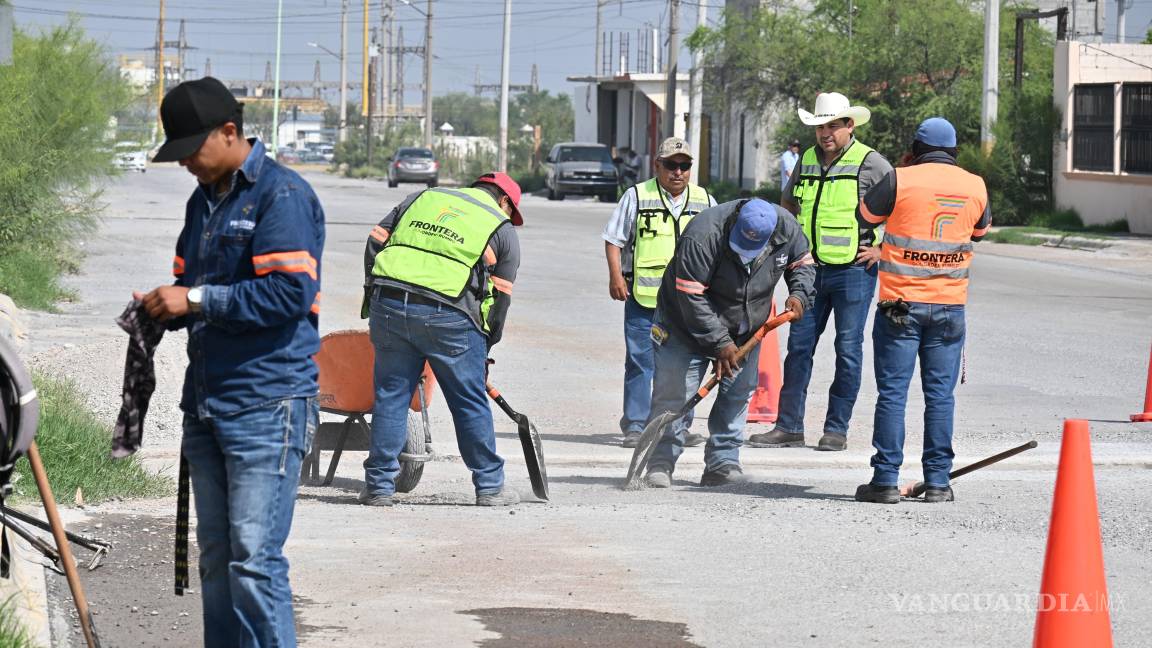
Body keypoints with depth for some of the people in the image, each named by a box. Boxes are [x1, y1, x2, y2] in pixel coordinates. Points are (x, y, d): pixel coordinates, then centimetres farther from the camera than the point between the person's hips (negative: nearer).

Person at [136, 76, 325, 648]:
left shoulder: (281, 195, -11)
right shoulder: (204, 200, 16)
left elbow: (290, 293, -20)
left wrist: (196, 300, -18)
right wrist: (163, 307, 2)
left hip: (267, 406, -9)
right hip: (206, 402, 9)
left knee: (254, 558, -11)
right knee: (215, 555, 12)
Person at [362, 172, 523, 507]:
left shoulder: (423, 198, 24)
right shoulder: (502, 231, 15)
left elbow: (376, 241, 18)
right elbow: (499, 298, 13)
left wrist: (374, 292, 25)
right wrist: (485, 349, 21)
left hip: (388, 305, 3)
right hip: (447, 314, -3)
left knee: (390, 395, 11)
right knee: (470, 402, 8)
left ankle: (379, 485, 11)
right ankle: (490, 486, 16)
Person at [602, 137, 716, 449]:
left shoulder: (705, 202, 12)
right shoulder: (637, 197, 3)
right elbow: (614, 239, 4)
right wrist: (616, 276, -6)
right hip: (643, 295, -3)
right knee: (639, 361, -3)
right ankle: (634, 426, 1)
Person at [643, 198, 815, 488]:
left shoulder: (786, 227, -17)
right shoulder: (702, 236, -33)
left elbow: (802, 263, 5)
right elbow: (692, 298, -30)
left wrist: (799, 294, -16)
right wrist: (720, 342, -29)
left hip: (745, 331, 5)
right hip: (687, 326, -5)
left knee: (737, 395, 3)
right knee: (675, 393, -6)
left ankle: (722, 463, 10)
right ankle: (661, 464, 2)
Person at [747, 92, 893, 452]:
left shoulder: (870, 164, -7)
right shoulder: (807, 161, 10)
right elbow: (788, 203, 27)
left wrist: (884, 248, -9)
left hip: (854, 271, -5)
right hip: (811, 270, 5)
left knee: (848, 349, 0)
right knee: (799, 345, 5)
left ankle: (837, 429, 7)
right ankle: (789, 426, 11)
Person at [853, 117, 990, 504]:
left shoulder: (901, 180, -7)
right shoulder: (976, 187, 4)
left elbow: (865, 215, 7)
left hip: (900, 303, -3)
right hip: (950, 304, 3)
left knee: (892, 392, 1)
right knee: (940, 395, 7)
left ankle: (886, 480, 0)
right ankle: (938, 481, 6)